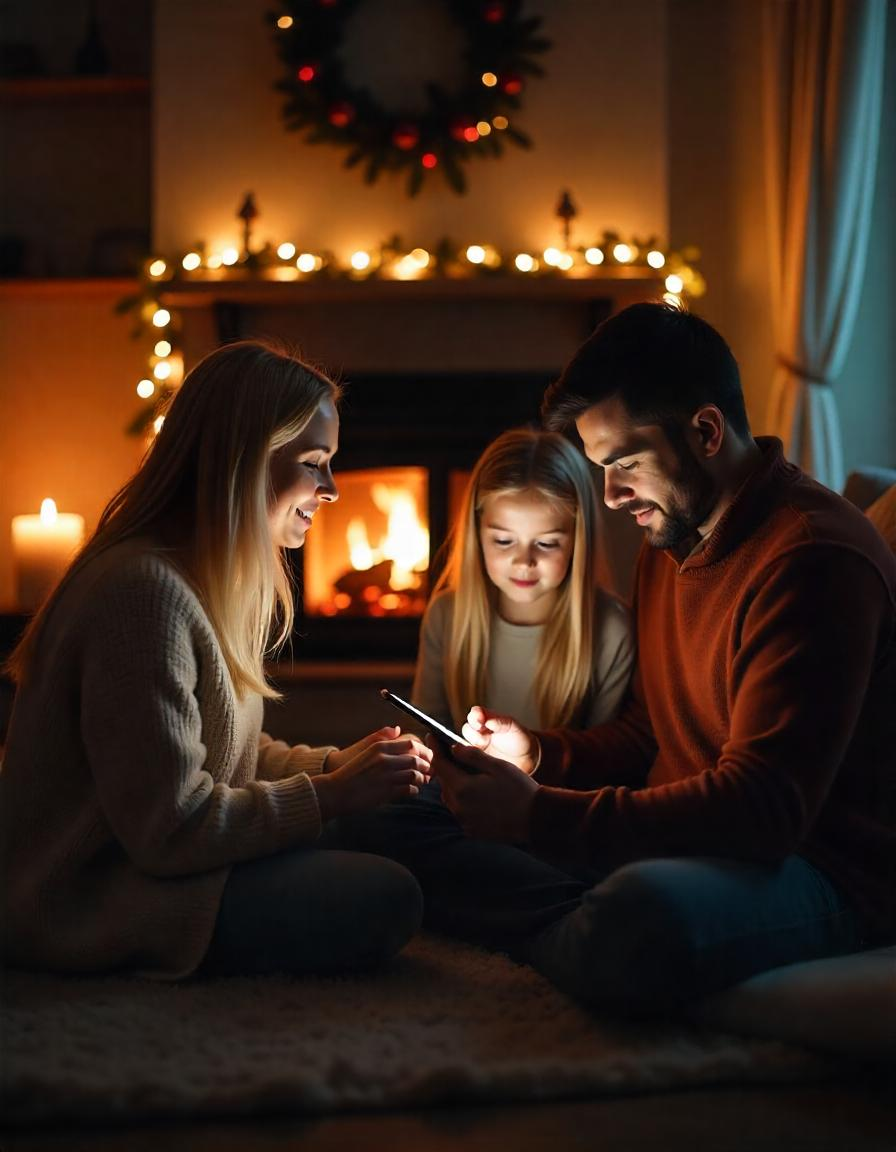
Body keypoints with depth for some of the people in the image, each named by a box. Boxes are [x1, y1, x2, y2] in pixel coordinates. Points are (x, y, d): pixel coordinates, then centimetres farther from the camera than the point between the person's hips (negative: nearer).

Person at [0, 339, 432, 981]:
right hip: (87, 902, -10)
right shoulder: (146, 590, -25)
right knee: (386, 902, -16)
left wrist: (337, 763, -2)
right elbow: (171, 829, -24)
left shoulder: (206, 579, 9)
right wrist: (334, 794, -17)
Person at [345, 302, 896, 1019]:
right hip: (682, 837, 9)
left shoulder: (813, 557, -19)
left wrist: (541, 816, -24)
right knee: (395, 824, 1)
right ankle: (596, 927, -17)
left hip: (817, 870, -9)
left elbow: (764, 805, -26)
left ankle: (572, 928, -11)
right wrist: (540, 755, 1)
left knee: (640, 922, -43)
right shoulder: (670, 544, 14)